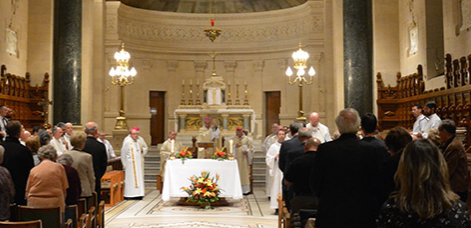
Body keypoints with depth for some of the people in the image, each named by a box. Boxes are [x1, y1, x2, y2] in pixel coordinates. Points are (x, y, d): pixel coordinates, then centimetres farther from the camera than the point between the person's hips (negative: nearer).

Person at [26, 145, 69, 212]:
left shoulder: (33, 170, 5)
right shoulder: (59, 167, 1)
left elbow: (27, 192, 9)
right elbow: (64, 189, 5)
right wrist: (62, 203, 15)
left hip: (35, 204, 2)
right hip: (55, 204, -2)